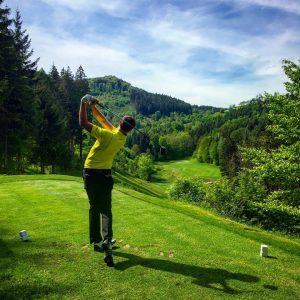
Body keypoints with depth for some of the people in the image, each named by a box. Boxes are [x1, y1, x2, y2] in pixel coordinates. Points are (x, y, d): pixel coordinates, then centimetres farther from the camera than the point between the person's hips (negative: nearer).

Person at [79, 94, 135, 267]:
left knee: (94, 208, 13)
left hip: (90, 174, -2)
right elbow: (104, 121, 9)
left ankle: (96, 241, 20)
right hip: (105, 175, 2)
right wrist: (93, 107, 7)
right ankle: (107, 239, -19)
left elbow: (84, 123, -17)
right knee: (106, 210, 4)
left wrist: (84, 104, -8)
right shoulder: (123, 138, -2)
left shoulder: (108, 135, -20)